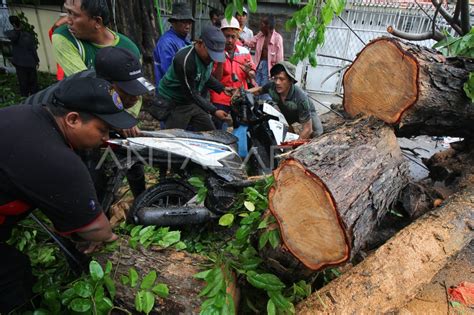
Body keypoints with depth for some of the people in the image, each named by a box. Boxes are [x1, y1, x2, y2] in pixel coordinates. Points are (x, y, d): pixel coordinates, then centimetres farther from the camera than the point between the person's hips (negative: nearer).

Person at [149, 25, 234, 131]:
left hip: (192, 103, 8)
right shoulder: (184, 60, -28)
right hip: (173, 104, -8)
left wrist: (222, 88, 4)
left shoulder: (206, 56, -4)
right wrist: (213, 111, -27)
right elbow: (191, 93, -26)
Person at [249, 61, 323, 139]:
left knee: (317, 133, -22)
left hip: (307, 112, -4)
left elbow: (307, 129, -36)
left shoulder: (300, 98, -41)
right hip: (287, 113, 4)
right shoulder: (271, 86, -29)